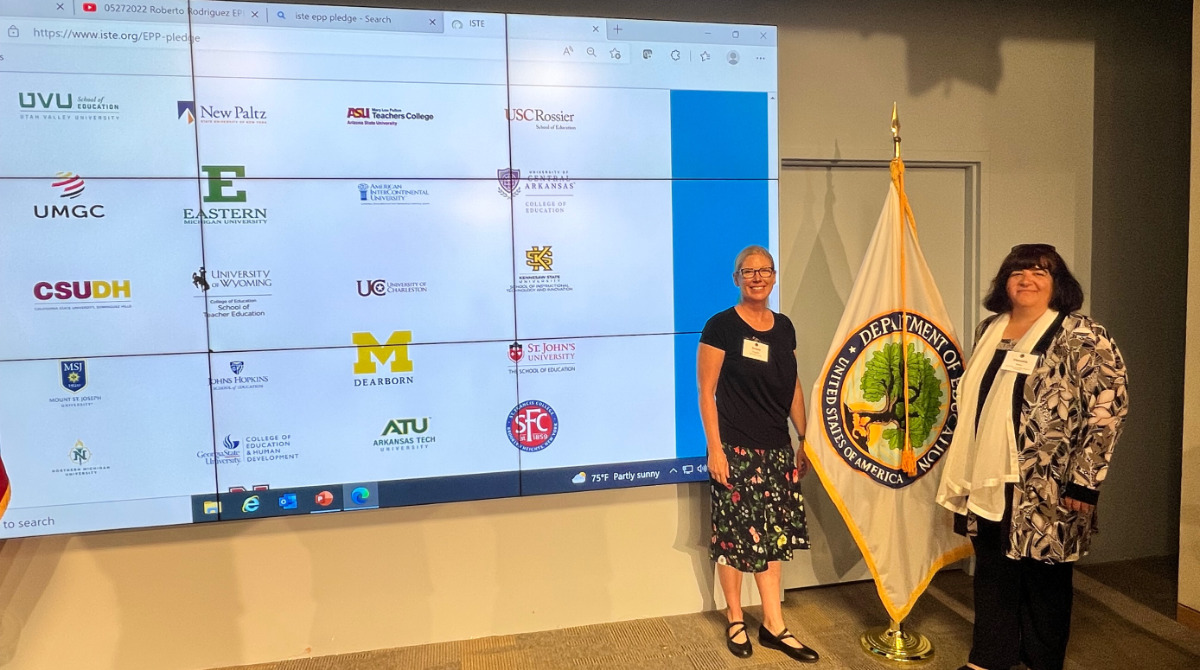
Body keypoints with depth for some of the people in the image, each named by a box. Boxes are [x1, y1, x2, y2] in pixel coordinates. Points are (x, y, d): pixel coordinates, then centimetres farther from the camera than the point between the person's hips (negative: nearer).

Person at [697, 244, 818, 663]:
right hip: (736, 449, -5)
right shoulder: (721, 326, -8)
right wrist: (714, 448, -14)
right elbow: (706, 392, -10)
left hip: (776, 448, 6)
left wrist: (806, 439, 14)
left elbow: (793, 388, 15)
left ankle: (773, 625, 20)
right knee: (735, 534, 3)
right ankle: (735, 620, 21)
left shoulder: (784, 328, 9)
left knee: (772, 534, 10)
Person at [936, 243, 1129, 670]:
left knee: (1044, 579, 9)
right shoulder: (988, 331, 9)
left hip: (1044, 490, -6)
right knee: (993, 574, 15)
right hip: (988, 482, 6)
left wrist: (1084, 481, -17)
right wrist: (966, 470, 17)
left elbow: (1108, 408, -14)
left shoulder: (1082, 338, -10)